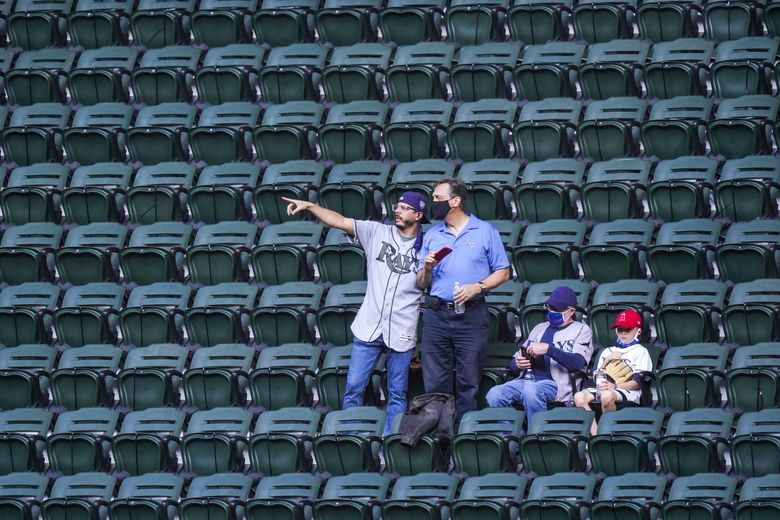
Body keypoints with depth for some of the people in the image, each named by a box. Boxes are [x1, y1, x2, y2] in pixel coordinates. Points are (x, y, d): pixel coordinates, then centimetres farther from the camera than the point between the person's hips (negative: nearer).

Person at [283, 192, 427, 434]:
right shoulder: (377, 232, 3)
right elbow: (339, 221, -3)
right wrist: (309, 206, -13)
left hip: (401, 332, -2)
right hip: (368, 328, 2)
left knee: (397, 394, 5)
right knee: (354, 387, 3)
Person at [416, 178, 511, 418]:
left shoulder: (485, 232, 4)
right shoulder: (432, 235, 14)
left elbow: (503, 272, 3)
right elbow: (421, 283, 17)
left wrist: (477, 287, -12)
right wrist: (427, 269, -5)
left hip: (471, 315, -3)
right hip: (437, 314, 3)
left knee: (469, 382, -2)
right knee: (435, 382, 1)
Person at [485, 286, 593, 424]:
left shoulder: (581, 330, 14)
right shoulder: (540, 328, 31)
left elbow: (578, 362, -6)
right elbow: (513, 365, 29)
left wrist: (548, 349, -14)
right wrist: (517, 363, 3)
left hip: (554, 383, -5)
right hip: (525, 379, 5)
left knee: (530, 391, -40)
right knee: (494, 395, -25)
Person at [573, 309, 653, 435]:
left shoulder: (640, 351, 12)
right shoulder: (608, 351, 31)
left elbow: (638, 382, -1)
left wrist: (615, 386, -14)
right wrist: (606, 361, 7)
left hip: (628, 391, -6)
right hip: (604, 387, 6)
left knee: (607, 396, -40)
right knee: (579, 397, -25)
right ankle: (595, 434, -35)